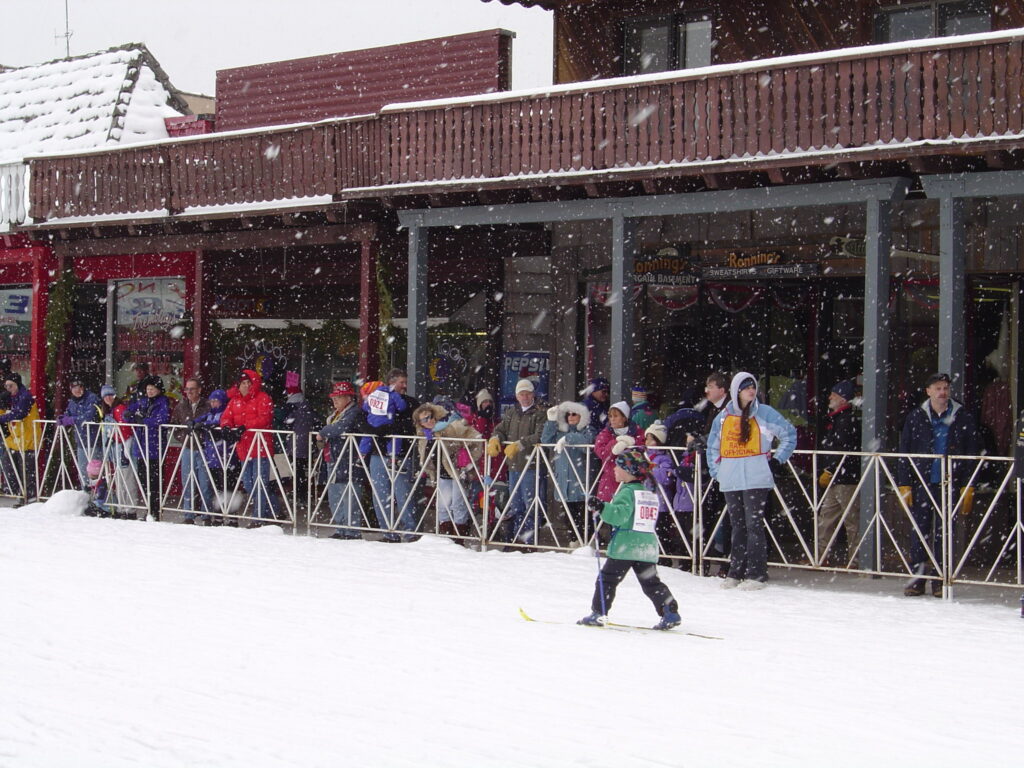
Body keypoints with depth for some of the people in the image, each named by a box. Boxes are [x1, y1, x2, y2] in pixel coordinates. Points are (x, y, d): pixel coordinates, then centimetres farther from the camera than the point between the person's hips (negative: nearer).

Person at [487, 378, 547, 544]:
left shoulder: (540, 413, -6)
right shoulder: (512, 413, 16)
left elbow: (539, 436, -19)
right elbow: (501, 429, 18)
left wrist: (519, 444, -26)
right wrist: (495, 439, -5)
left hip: (531, 466, -7)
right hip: (513, 464, 7)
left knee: (530, 504, -8)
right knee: (515, 504, 15)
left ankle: (530, 539, -4)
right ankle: (515, 537, 24)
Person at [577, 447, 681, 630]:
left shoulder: (627, 492, -9)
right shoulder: (650, 493, 16)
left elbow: (620, 514, -24)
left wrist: (603, 508, -32)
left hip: (625, 547, -7)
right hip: (648, 546, 7)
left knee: (607, 579, 2)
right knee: (651, 582, 10)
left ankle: (598, 613, 1)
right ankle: (670, 612, -1)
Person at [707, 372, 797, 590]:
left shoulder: (765, 413, 1)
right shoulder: (723, 417, 12)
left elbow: (789, 434, 7)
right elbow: (712, 446, 24)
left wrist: (777, 460, 2)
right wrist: (716, 471, 14)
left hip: (757, 480, -4)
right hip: (730, 482, 4)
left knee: (754, 525, -8)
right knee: (737, 527, 9)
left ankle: (756, 574, -6)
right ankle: (736, 572, 15)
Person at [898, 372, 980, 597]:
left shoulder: (963, 419, 3)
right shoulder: (915, 418, 4)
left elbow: (972, 455, 5)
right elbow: (904, 453, 6)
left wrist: (968, 487, -1)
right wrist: (904, 485, 0)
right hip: (922, 484, 1)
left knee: (943, 533, 3)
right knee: (919, 532, 1)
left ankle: (939, 579, 9)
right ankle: (917, 578, 8)